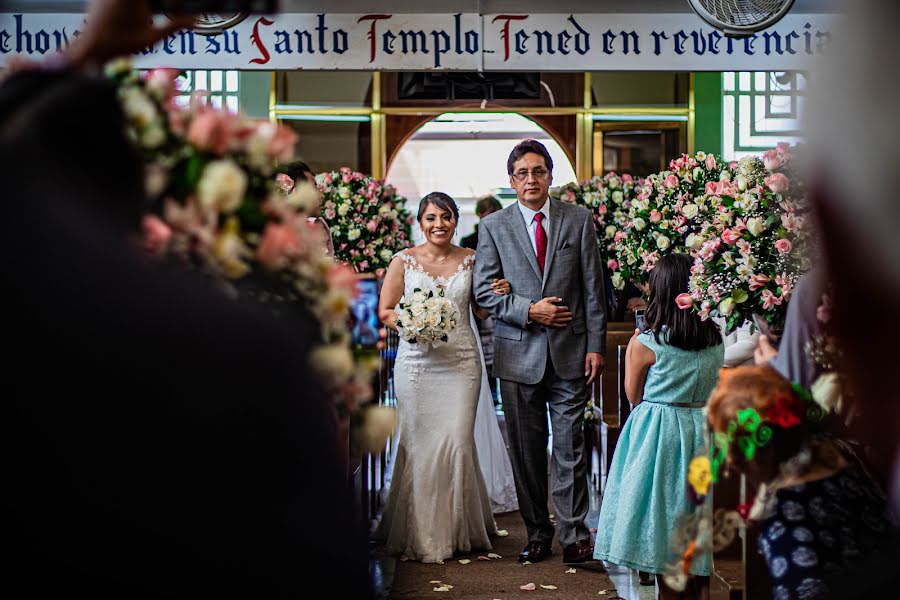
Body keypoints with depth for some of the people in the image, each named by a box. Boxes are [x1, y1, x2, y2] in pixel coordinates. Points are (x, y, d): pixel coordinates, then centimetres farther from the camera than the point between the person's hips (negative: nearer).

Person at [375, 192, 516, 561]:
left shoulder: (470, 260, 8)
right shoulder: (404, 261, 4)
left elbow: (482, 309, 16)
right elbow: (385, 311, 3)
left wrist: (500, 293, -5)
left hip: (461, 362, 1)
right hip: (417, 362, -1)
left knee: (458, 440, -4)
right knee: (419, 443, 0)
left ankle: (458, 528, 14)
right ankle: (421, 533, 14)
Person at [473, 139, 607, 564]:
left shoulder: (579, 220, 5)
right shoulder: (493, 227, 4)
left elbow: (593, 288, 4)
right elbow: (483, 290, 0)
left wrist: (596, 346, -1)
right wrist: (529, 310, -12)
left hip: (570, 352, 0)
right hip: (519, 353, 1)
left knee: (570, 447, 1)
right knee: (526, 450, 7)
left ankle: (574, 535, 10)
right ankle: (537, 534, 19)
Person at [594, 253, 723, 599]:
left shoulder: (645, 344, -15)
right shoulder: (717, 342, 0)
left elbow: (633, 396, -3)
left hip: (658, 434, -5)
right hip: (704, 430, 5)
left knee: (661, 512, 6)